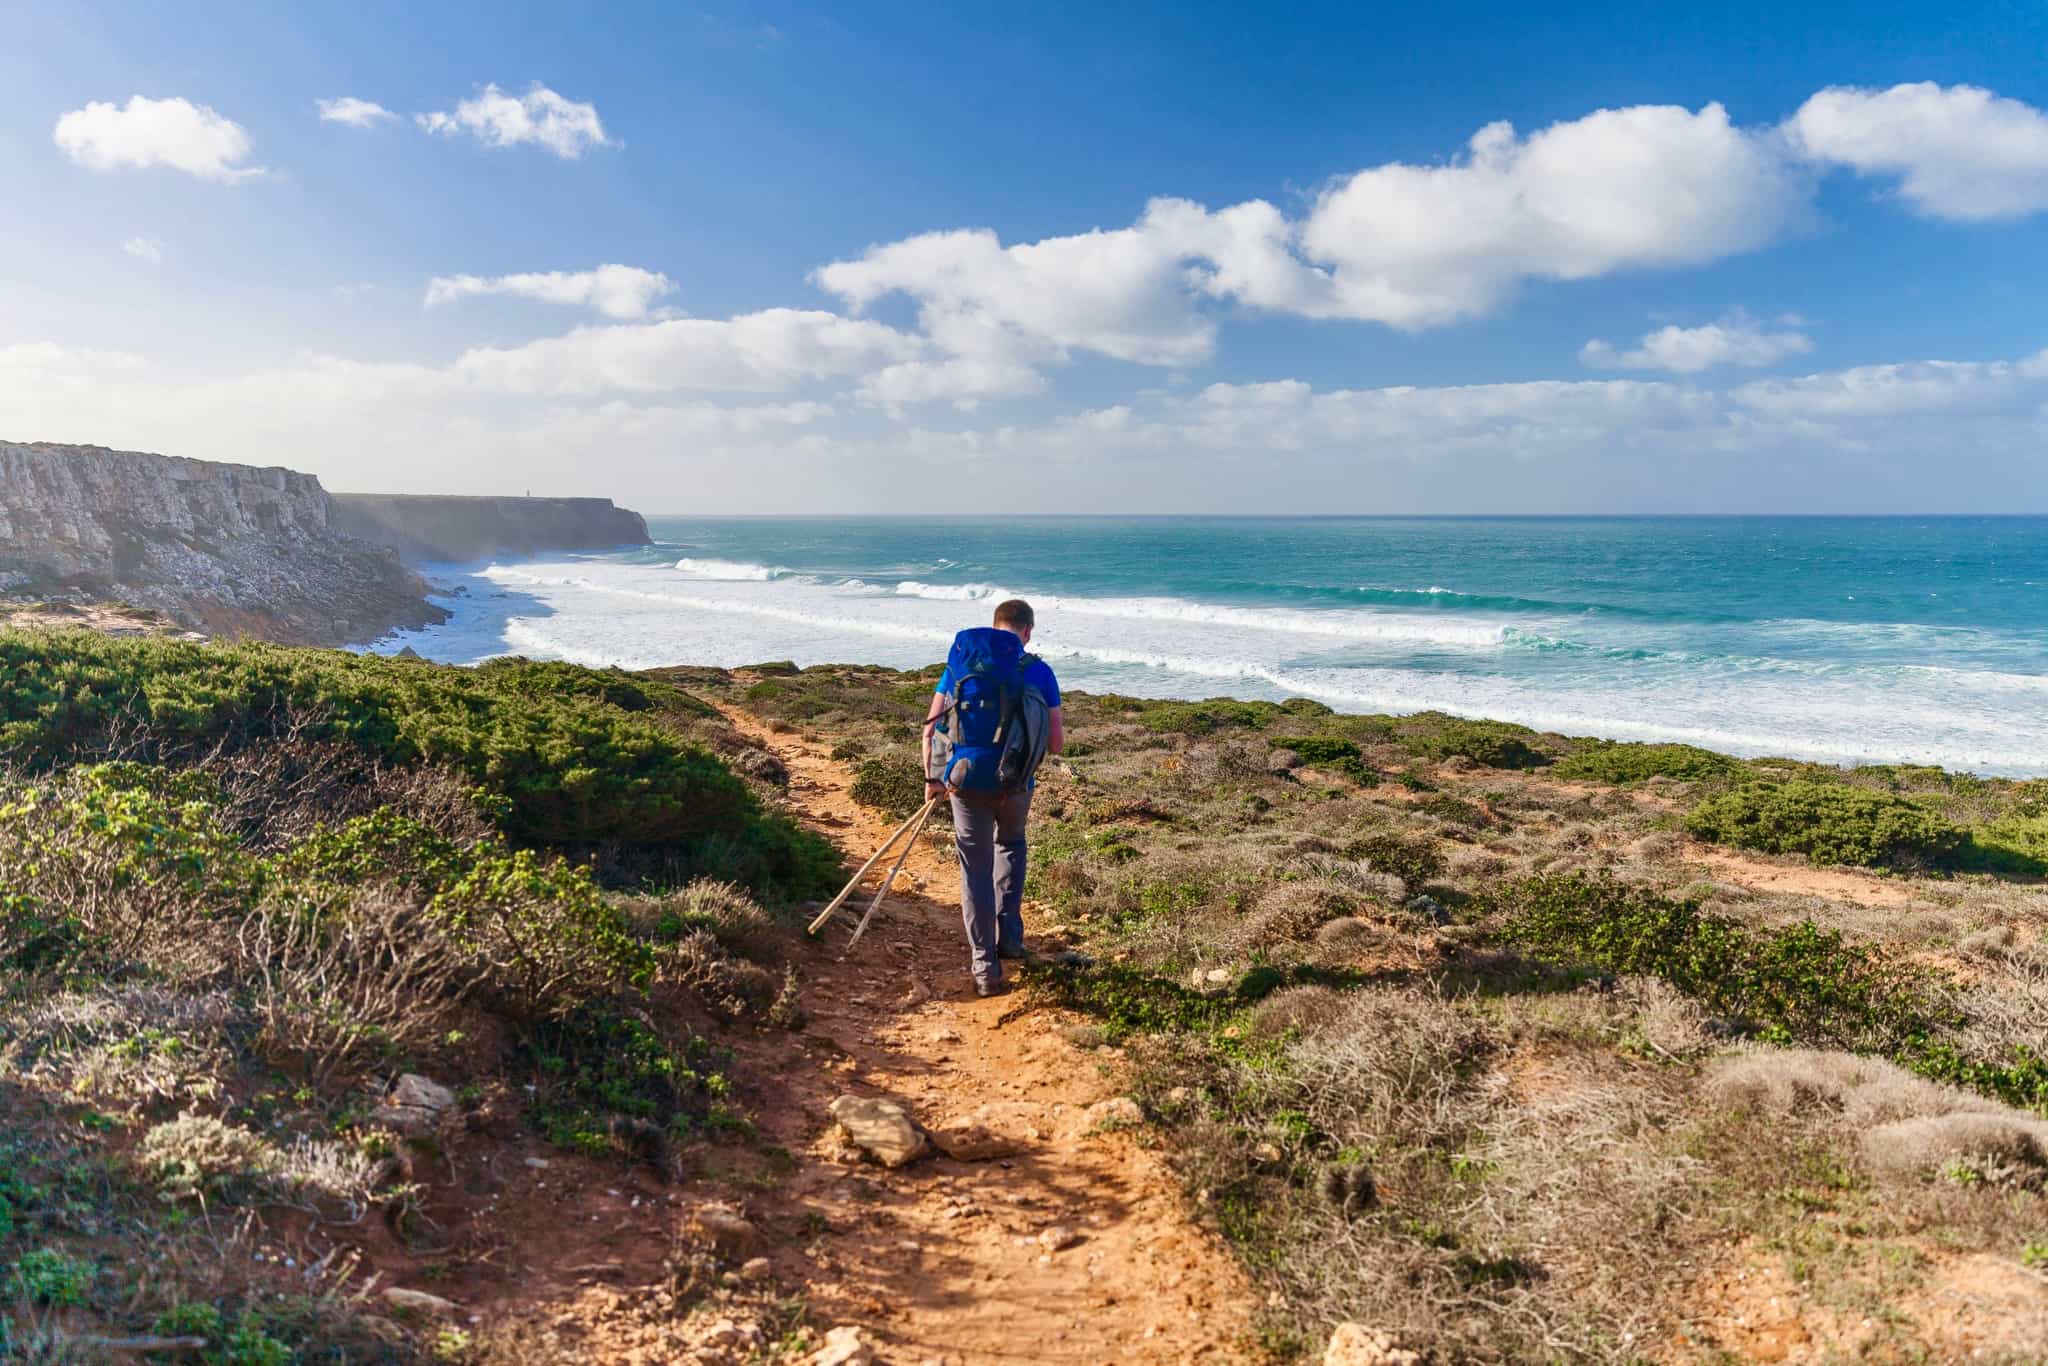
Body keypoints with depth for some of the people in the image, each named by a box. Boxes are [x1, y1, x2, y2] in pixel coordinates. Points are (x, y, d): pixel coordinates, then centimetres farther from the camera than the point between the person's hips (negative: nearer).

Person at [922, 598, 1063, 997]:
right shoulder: (1040, 672, -4)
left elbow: (931, 728, -3)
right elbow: (1056, 743, -4)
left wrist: (932, 777, 5)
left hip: (966, 782, 0)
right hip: (1015, 784, 0)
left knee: (976, 868, 11)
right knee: (1010, 845, 29)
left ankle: (984, 966, 13)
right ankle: (1009, 937, 27)